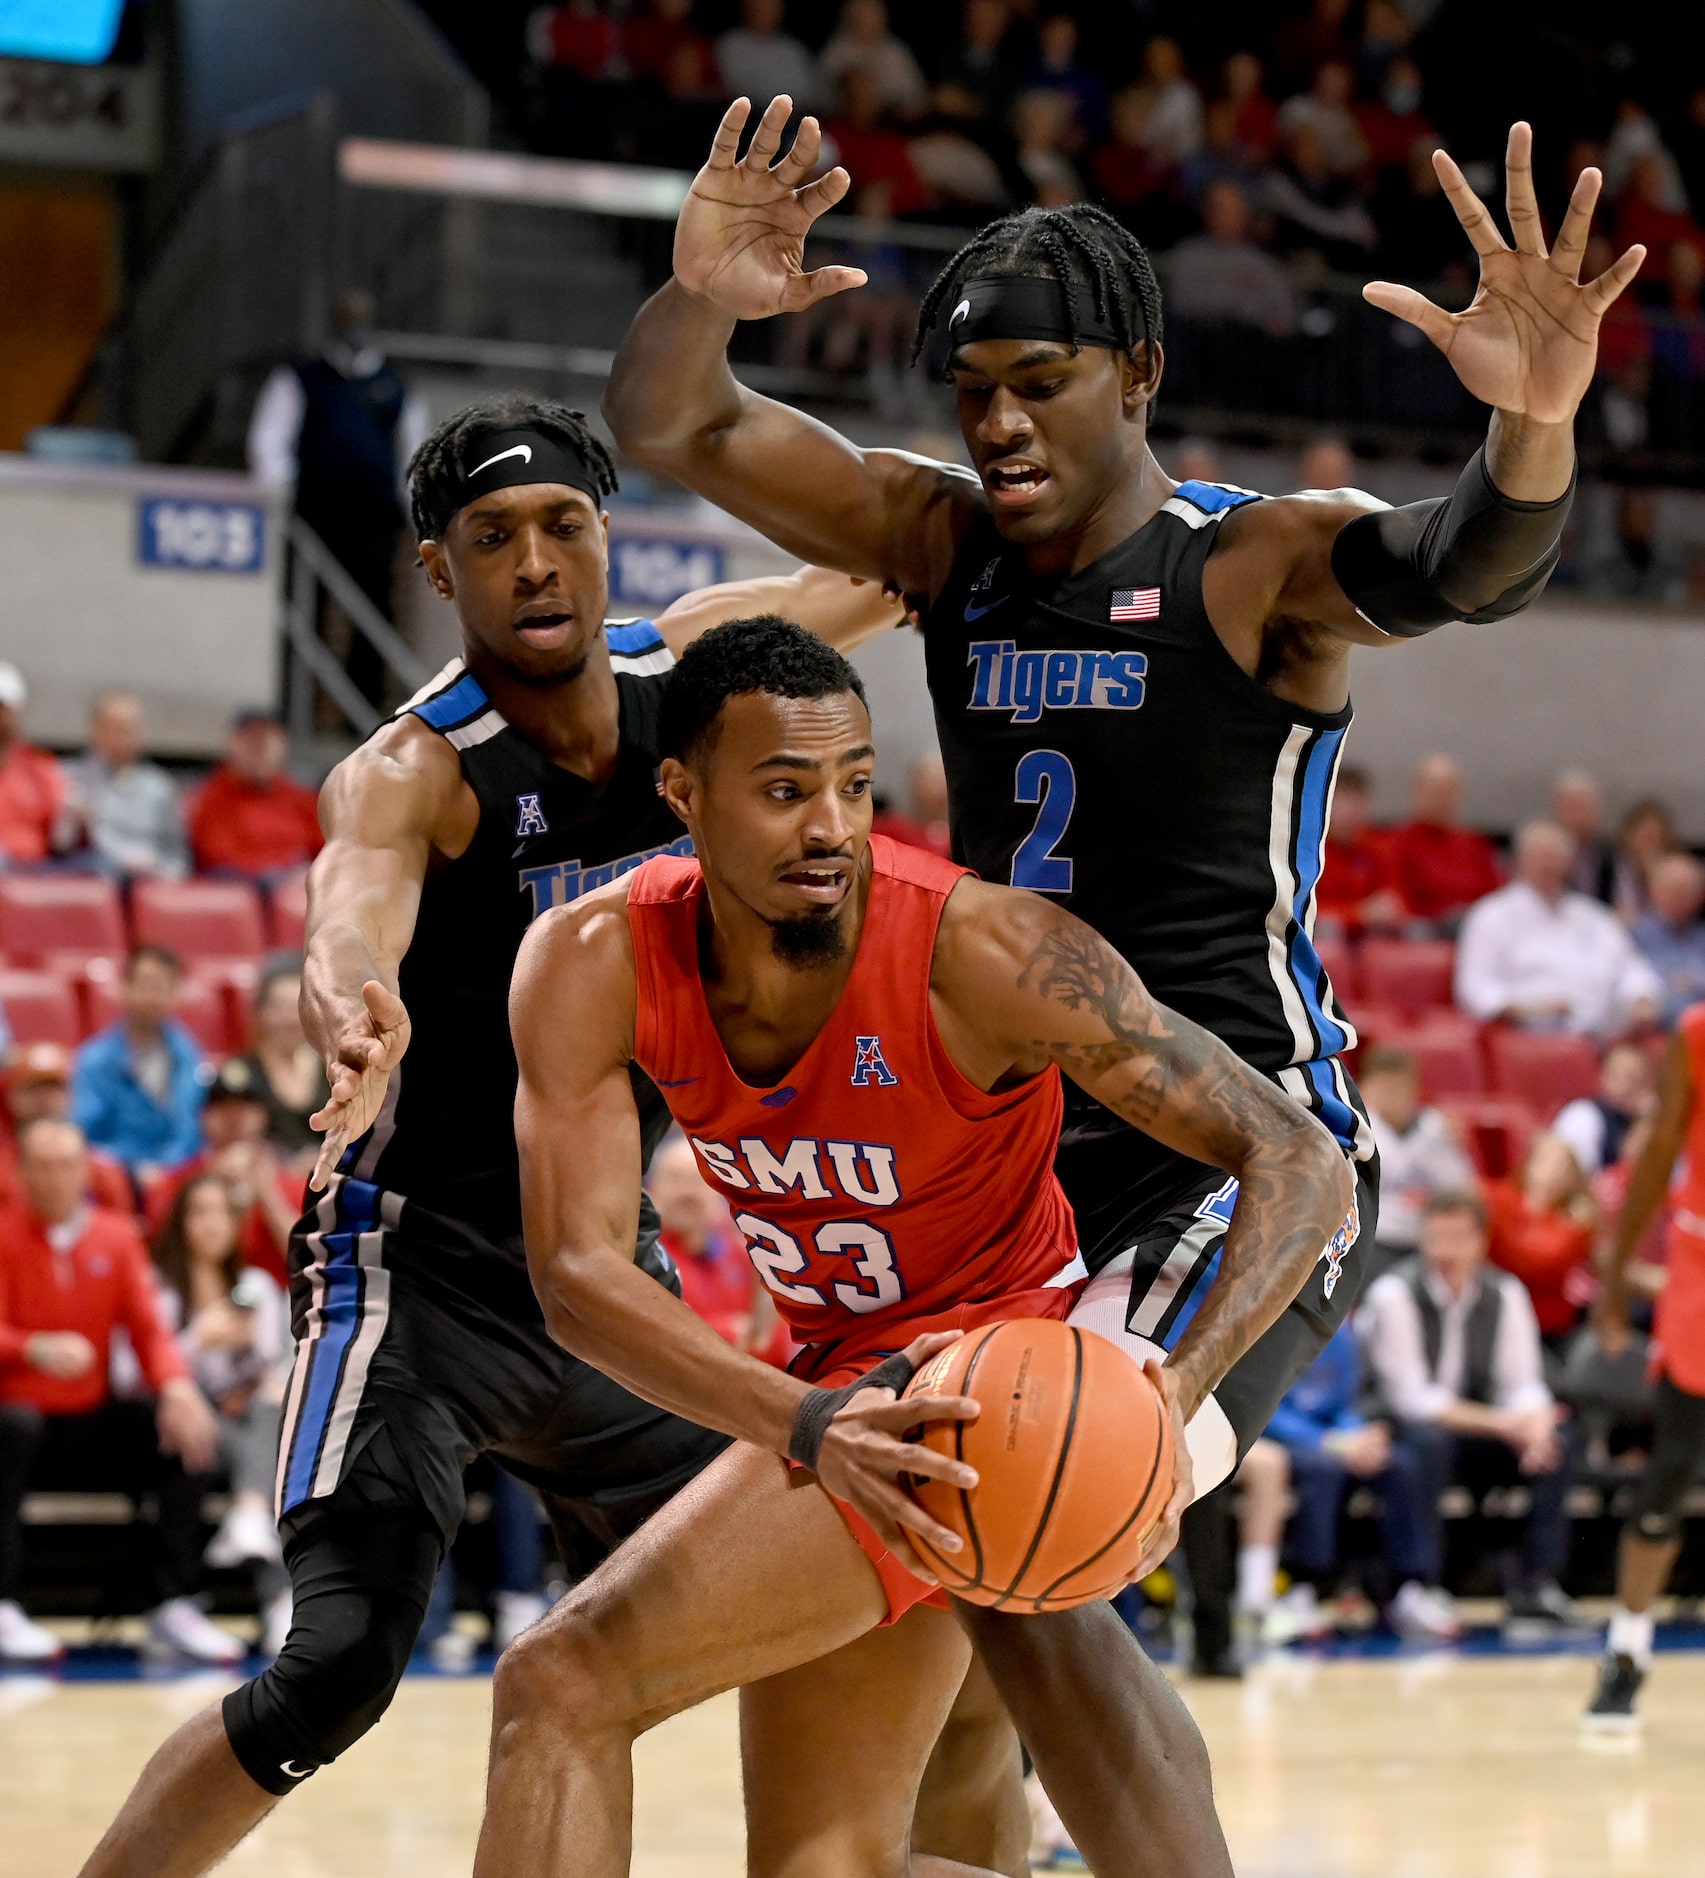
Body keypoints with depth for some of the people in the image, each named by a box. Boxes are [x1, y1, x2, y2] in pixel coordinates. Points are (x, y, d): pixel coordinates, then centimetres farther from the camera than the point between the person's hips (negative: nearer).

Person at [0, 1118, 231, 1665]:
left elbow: (148, 1327, 0)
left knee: (188, 1432, -17)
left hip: (93, 1424, 4)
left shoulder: (116, 1238, 6)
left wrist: (177, 1388, -20)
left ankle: (173, 1605, -13)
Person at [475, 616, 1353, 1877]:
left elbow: (1303, 1164, -23)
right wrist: (807, 1424, -38)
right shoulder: (592, 967, -14)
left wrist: (1176, 1389, -41)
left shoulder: (982, 952, -25)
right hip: (833, 1378, 7)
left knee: (563, 1687, -18)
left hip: (975, 1380, -7)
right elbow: (577, 1273, -21)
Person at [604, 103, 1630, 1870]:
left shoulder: (1262, 566, -11)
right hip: (1023, 1148, 8)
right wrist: (699, 299, -25)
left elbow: (1461, 564, -32)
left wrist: (1535, 428, -55)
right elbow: (670, 427, -1)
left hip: (1244, 1159, -8)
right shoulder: (944, 541, 6)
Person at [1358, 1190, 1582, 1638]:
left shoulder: (1505, 1294, -1)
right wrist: (1501, 1422, -27)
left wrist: (1536, 1421, -27)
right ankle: (1421, 1587, -30)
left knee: (1557, 1437, -18)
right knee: (1429, 1440, -38)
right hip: (1400, 1433, -5)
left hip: (1474, 1434, 5)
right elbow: (1411, 1399, -20)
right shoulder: (1393, 1295, -16)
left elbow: (1522, 1383, -1)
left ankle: (1536, 1585, -14)